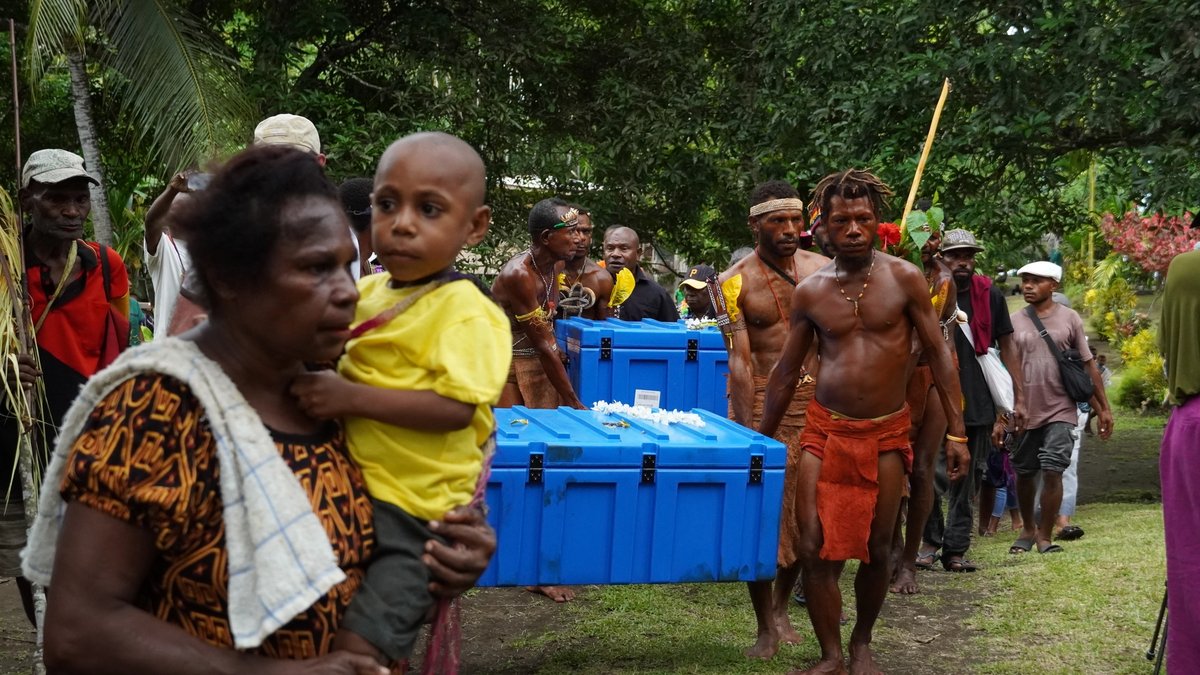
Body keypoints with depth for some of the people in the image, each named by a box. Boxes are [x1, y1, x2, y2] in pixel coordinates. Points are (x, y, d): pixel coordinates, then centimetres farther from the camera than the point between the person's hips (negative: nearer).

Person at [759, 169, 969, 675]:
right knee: (815, 548, -6)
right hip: (824, 430, 1)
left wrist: (956, 432, -6)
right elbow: (786, 372, 9)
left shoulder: (904, 279, -4)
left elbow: (938, 354, -1)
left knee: (877, 549, 7)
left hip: (886, 435, -1)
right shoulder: (809, 291, 1)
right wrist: (763, 440, 11)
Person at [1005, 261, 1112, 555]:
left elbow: (1088, 365, 6)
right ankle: (1028, 529, 30)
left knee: (1052, 472, -10)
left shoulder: (1069, 318, 2)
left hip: (1060, 411, -2)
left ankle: (1045, 534, 4)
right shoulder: (1014, 321, 4)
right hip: (1024, 411, 2)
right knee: (1024, 474, 10)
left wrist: (1103, 408, 5)